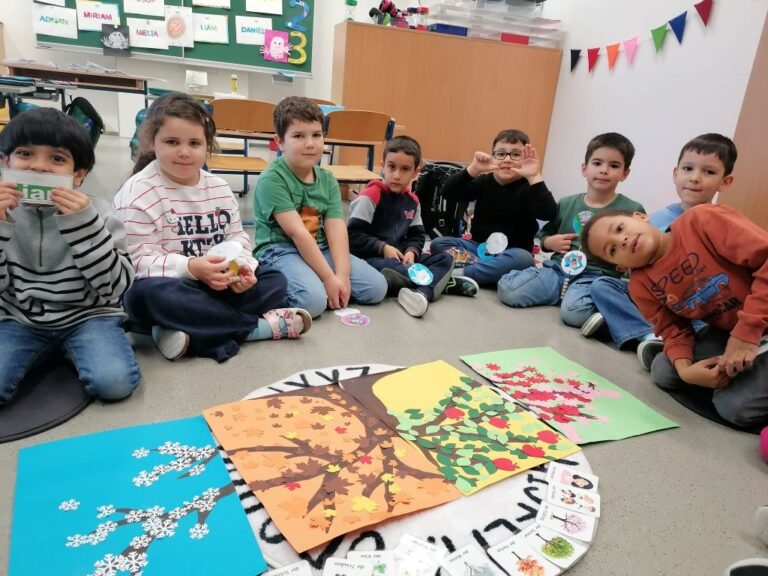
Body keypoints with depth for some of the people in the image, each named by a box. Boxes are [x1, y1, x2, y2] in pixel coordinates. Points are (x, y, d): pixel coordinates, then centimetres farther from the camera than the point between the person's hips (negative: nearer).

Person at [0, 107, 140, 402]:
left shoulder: (95, 211, -9)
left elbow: (116, 286, -16)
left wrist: (83, 224, -25)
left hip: (88, 316, -1)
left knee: (115, 382, -25)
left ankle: (71, 351, 6)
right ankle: (42, 352, 7)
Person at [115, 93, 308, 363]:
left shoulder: (219, 188, 5)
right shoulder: (139, 192, -13)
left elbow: (237, 238, 7)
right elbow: (139, 259, -18)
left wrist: (241, 268, -16)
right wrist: (191, 268, -31)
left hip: (216, 286, 6)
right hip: (167, 289, -5)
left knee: (275, 281, -5)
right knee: (152, 295, -39)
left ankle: (188, 333, -24)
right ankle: (258, 325, -25)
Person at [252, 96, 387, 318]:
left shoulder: (327, 179, 6)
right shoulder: (272, 180, -14)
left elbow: (336, 229, -5)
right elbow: (297, 233, -20)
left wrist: (342, 275, -18)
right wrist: (328, 278, -23)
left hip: (320, 249, 7)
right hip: (280, 250, -6)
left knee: (377, 287, -6)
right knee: (313, 300, -33)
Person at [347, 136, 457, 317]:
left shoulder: (412, 201, 9)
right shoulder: (371, 196, -11)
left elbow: (417, 235, 12)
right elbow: (353, 236, -15)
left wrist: (411, 252, -10)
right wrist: (383, 248, -20)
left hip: (401, 256, 7)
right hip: (372, 257, -6)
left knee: (446, 259, -7)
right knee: (381, 268, -41)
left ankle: (421, 292, -37)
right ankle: (442, 281, -27)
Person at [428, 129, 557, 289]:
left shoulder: (528, 188, -4)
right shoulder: (484, 182, 4)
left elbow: (548, 214, -23)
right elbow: (448, 193, -9)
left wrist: (534, 177, -31)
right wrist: (473, 169, -23)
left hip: (511, 252, -3)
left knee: (523, 258, -36)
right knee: (438, 243, -15)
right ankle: (491, 272, -30)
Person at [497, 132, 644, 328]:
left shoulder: (632, 210, 4)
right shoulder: (566, 204, 13)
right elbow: (546, 234, 25)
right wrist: (550, 242, 3)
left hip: (597, 274, -4)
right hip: (558, 266, 5)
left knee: (574, 312, -37)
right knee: (507, 289, -18)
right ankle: (566, 293, 1)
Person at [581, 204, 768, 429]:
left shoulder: (700, 220, -21)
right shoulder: (640, 286, -5)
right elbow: (675, 328, 1)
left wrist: (747, 331, -29)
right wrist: (684, 369, -20)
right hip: (725, 332, 6)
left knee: (738, 406, -19)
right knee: (663, 373, -6)